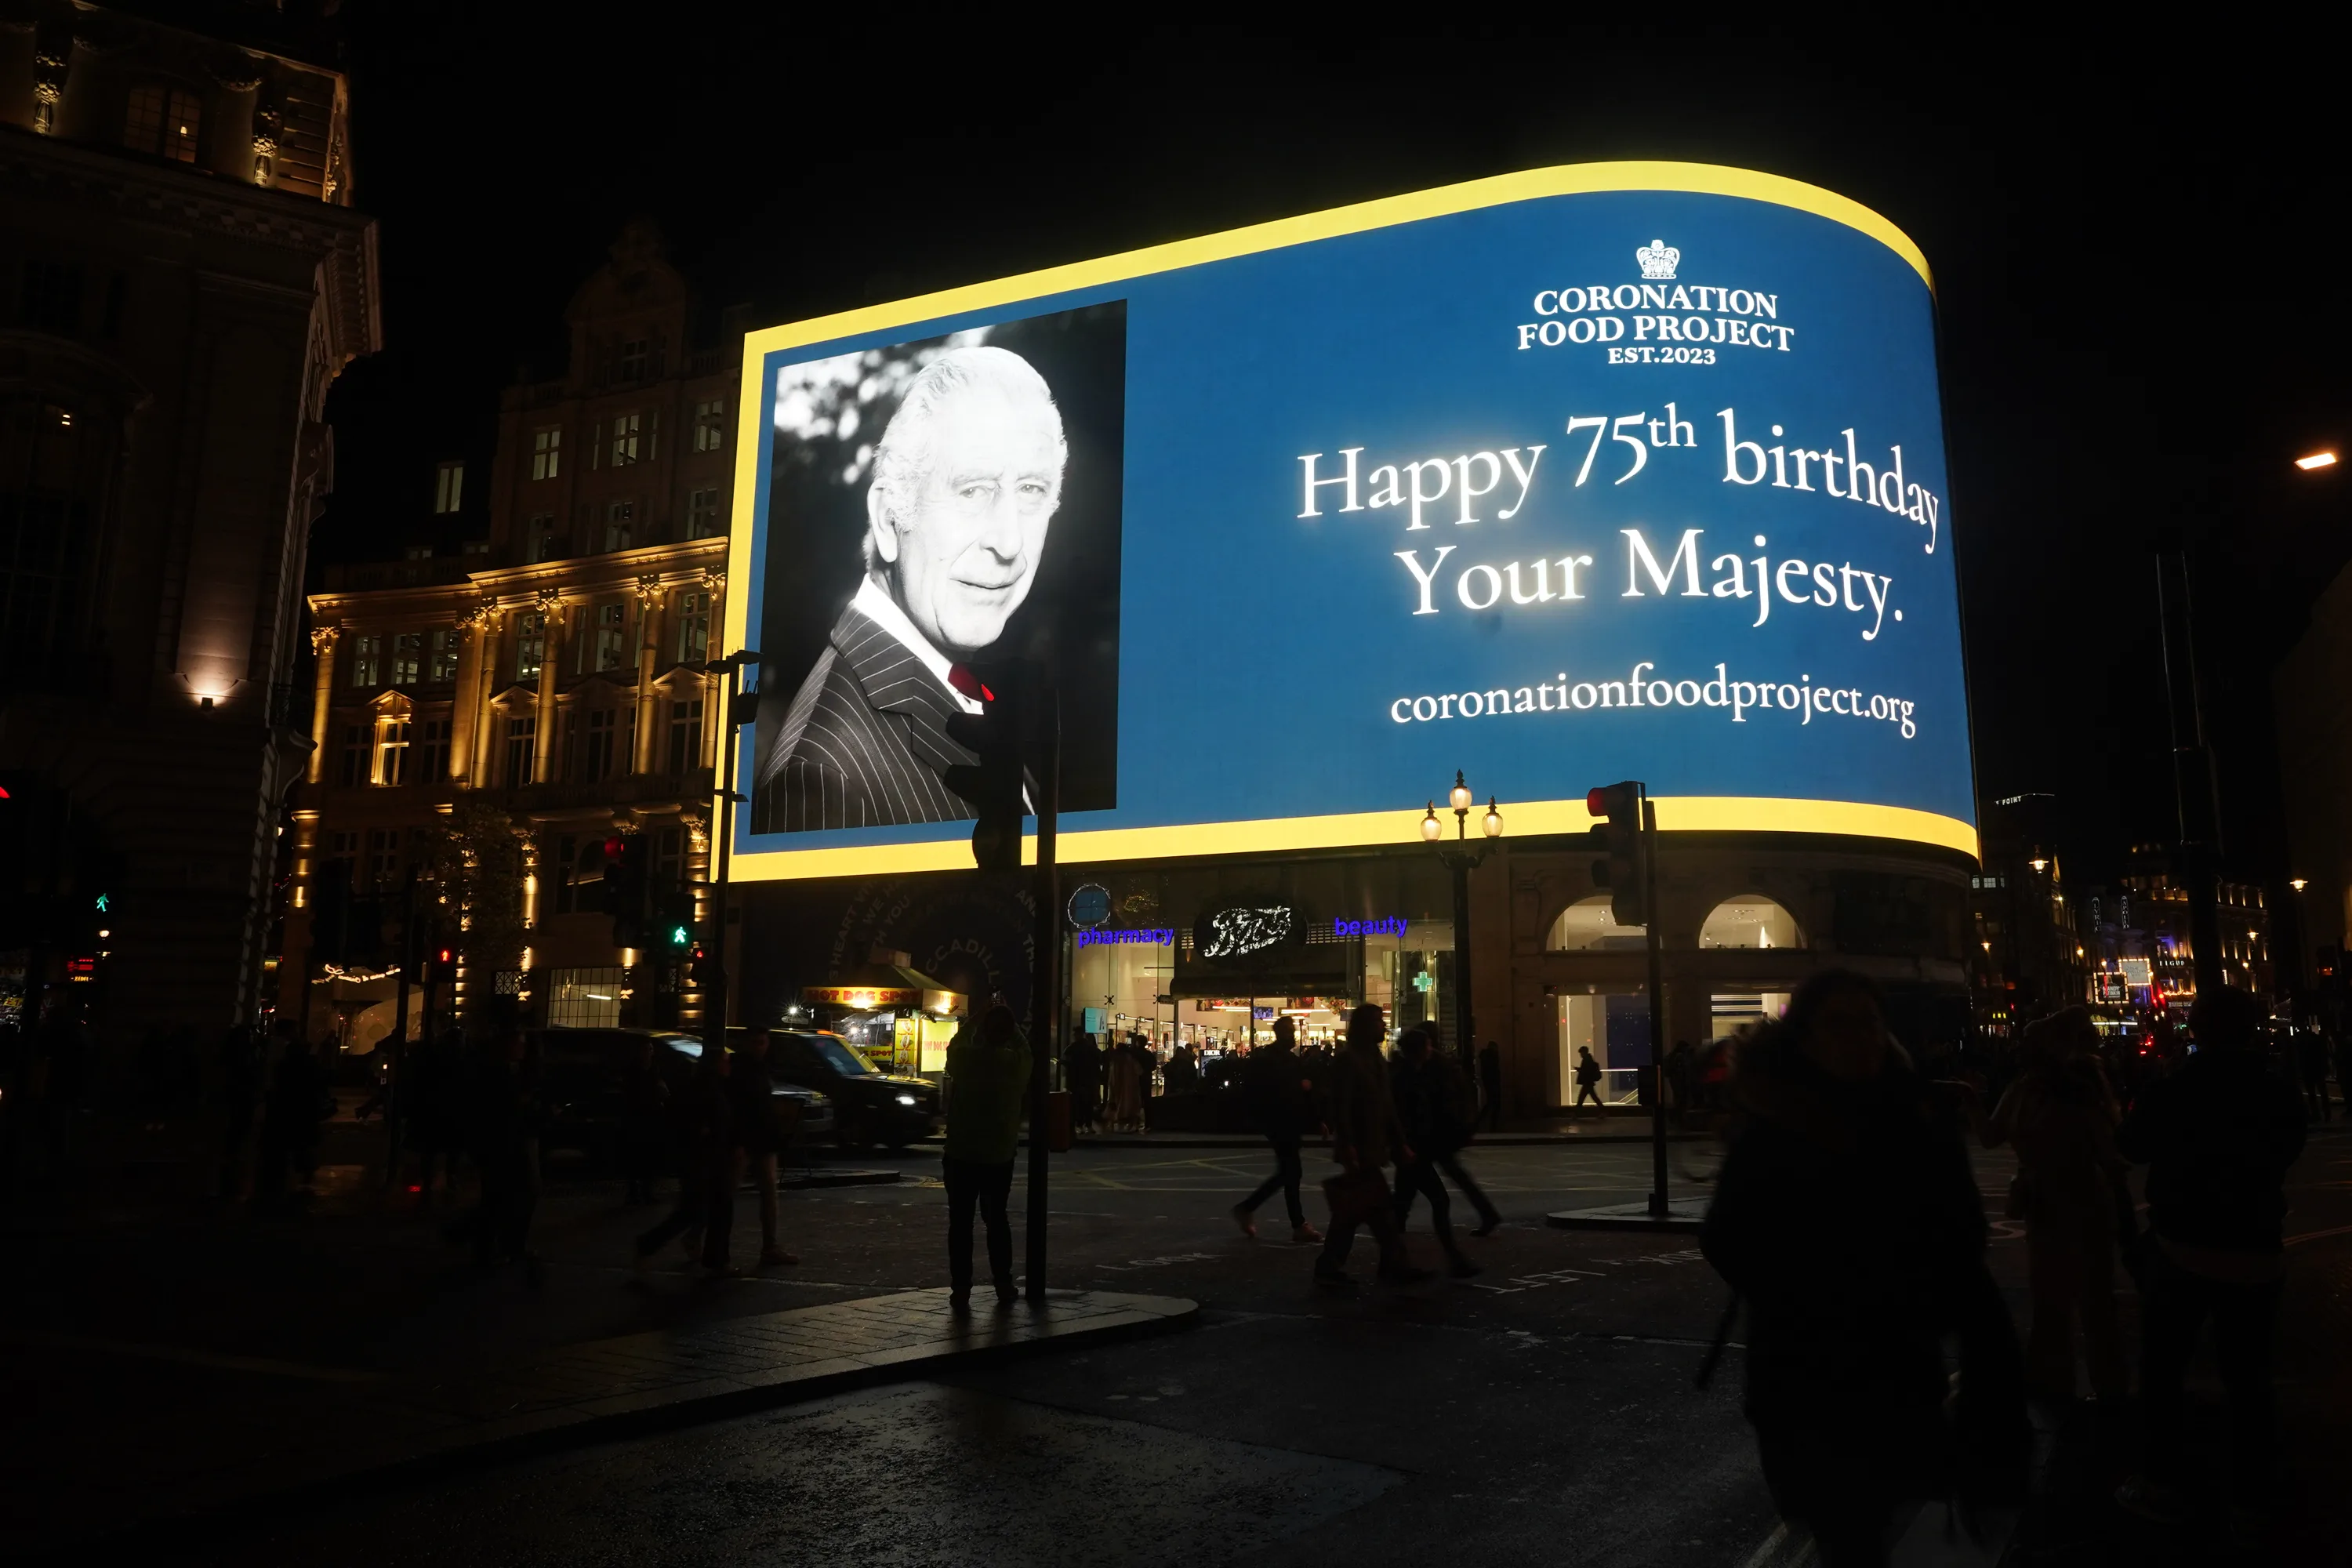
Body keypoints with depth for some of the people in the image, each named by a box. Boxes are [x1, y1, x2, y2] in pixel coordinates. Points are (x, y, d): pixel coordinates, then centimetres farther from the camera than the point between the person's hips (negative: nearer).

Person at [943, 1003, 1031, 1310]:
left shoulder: (966, 1057, -13)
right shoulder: (1018, 1062, -9)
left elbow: (954, 1047, 10)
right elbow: (1023, 1046, 15)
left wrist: (973, 1021, 20)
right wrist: (1009, 1022, 18)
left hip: (961, 1155, -2)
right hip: (1001, 1156, 2)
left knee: (961, 1222, 4)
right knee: (996, 1219, 17)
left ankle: (961, 1291, 1)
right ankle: (1004, 1285, 19)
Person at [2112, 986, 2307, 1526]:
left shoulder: (2167, 1095, -15)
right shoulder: (2281, 1098, -8)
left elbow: (2131, 1147, 3)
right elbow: (2286, 1154, 12)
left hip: (2181, 1250, -2)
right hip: (2255, 1254, 2)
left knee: (2162, 1371, 12)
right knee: (2248, 1378, 13)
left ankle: (2160, 1485, 19)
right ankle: (2248, 1498, 22)